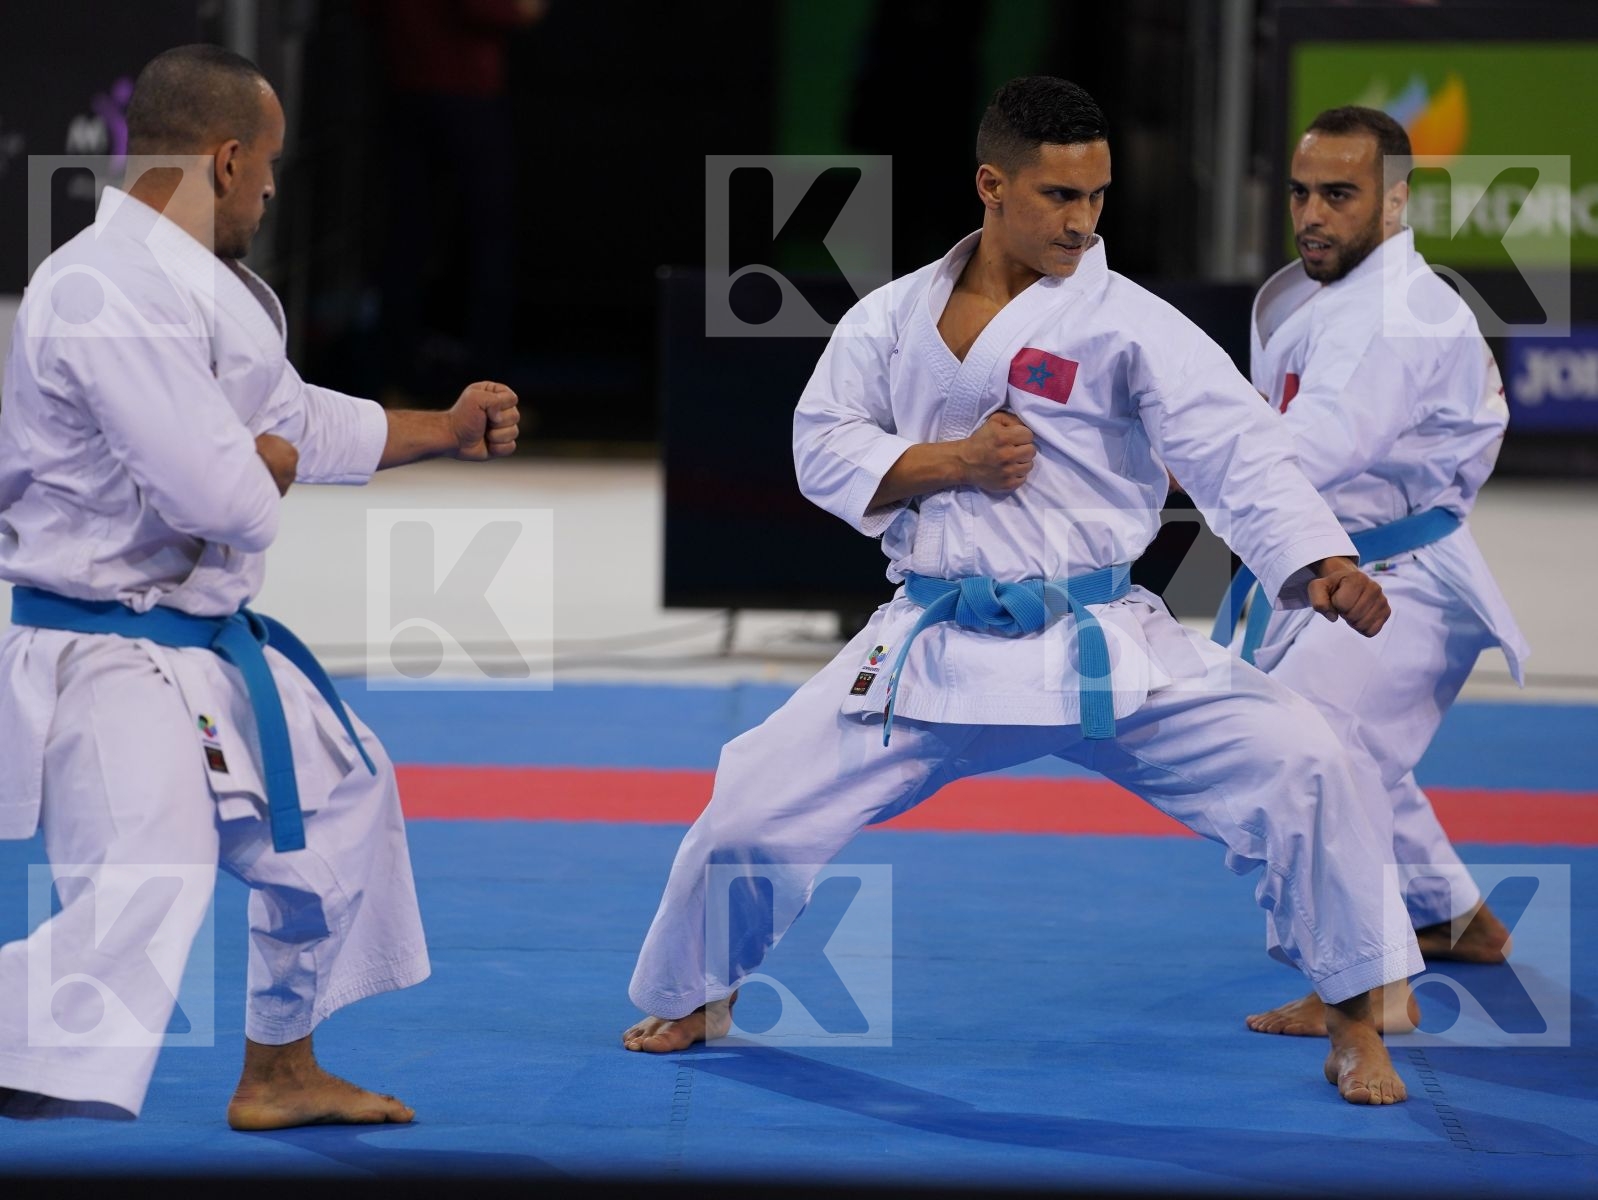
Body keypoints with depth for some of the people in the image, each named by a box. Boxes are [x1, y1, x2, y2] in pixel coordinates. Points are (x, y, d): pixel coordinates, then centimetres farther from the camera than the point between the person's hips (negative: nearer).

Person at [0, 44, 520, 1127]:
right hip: (106, 660, -11)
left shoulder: (204, 287, 10)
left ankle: (280, 1074, 43)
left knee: (340, 802, 27)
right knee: (139, 906, -25)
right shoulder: (104, 293, -24)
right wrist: (268, 464, -7)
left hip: (209, 647, 11)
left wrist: (448, 431, 31)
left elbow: (302, 423, 25)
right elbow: (221, 491, -29)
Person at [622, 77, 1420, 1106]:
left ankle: (1355, 1026, -4)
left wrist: (1319, 563, -34)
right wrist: (952, 460, -13)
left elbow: (1241, 453, -17)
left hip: (1103, 652, -2)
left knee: (1295, 763, -20)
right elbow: (825, 447, 3)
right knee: (759, 799, 0)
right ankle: (697, 1000, 31)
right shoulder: (894, 318, 4)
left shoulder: (1129, 324, -8)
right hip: (934, 653, 2)